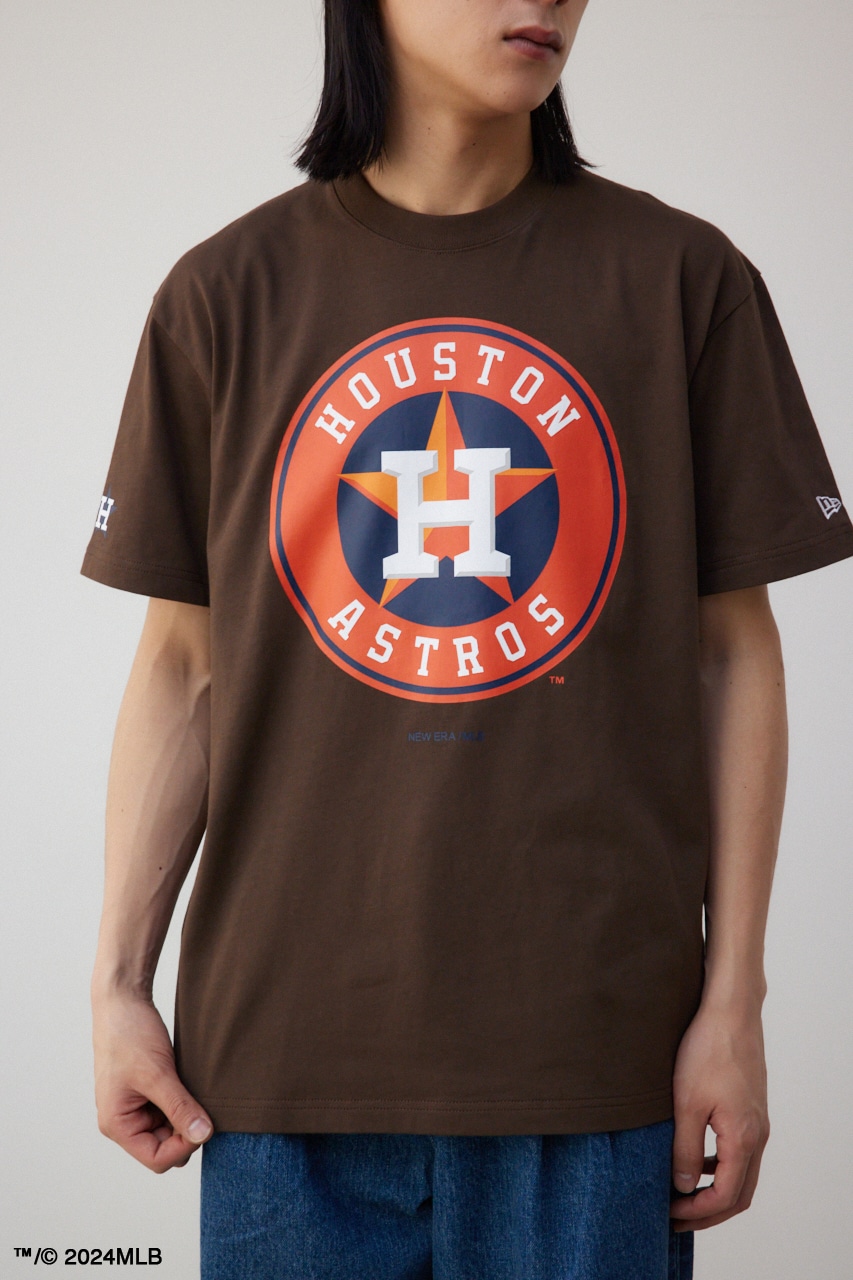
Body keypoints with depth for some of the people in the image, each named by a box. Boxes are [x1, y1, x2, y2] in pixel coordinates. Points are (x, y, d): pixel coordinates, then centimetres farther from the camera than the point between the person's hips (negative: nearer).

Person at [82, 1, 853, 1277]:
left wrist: (735, 1003, -1)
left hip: (592, 1044, 0)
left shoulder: (679, 278, 2)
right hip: (292, 1039, 1)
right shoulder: (227, 295, 4)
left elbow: (732, 651, 3)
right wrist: (118, 982, 1)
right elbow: (182, 663, 6)